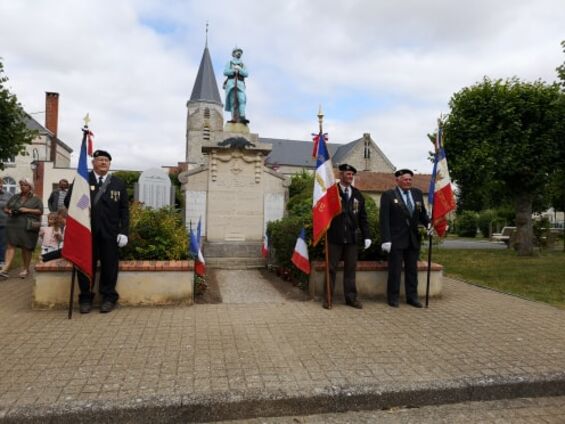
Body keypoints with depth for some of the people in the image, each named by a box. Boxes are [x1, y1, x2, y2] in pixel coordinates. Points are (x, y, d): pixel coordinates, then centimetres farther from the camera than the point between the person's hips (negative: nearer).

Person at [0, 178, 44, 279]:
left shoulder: (36, 199, 3)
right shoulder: (15, 197, 16)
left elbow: (40, 211, -4)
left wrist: (27, 210, -15)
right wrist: (9, 211, -2)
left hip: (28, 226, -3)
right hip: (13, 225, 3)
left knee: (26, 248, 3)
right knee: (11, 245, -7)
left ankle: (26, 269, 15)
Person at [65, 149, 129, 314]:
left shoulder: (118, 183, 9)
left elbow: (124, 210, 5)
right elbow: (68, 201, 5)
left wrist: (124, 232, -3)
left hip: (110, 232, 0)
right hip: (86, 231, 0)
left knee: (109, 265, 4)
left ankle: (108, 298, 16)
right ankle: (85, 298, 19)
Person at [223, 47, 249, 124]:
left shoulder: (243, 65, 22)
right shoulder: (229, 63, 18)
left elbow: (246, 74, 4)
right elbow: (225, 72, 2)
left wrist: (239, 69, -12)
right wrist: (234, 71, -11)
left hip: (240, 85, 1)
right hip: (231, 84, -1)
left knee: (242, 99, -21)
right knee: (232, 101, -10)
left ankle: (242, 117, -34)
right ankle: (234, 118, -13)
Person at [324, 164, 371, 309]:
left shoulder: (358, 194, 12)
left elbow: (362, 217, 12)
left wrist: (366, 236, 7)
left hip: (351, 237, 4)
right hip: (334, 237, -4)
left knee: (351, 269, 8)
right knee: (331, 268, 4)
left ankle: (351, 298, 18)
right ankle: (327, 298, 13)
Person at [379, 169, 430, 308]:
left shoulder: (417, 193, 10)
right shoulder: (388, 195, -5)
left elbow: (422, 214, 12)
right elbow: (384, 219, -10)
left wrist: (429, 224, -9)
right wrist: (386, 239, -17)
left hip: (413, 239, 5)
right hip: (396, 239, -5)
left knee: (412, 269, 10)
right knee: (395, 269, 3)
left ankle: (412, 297, 21)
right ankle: (393, 297, 14)